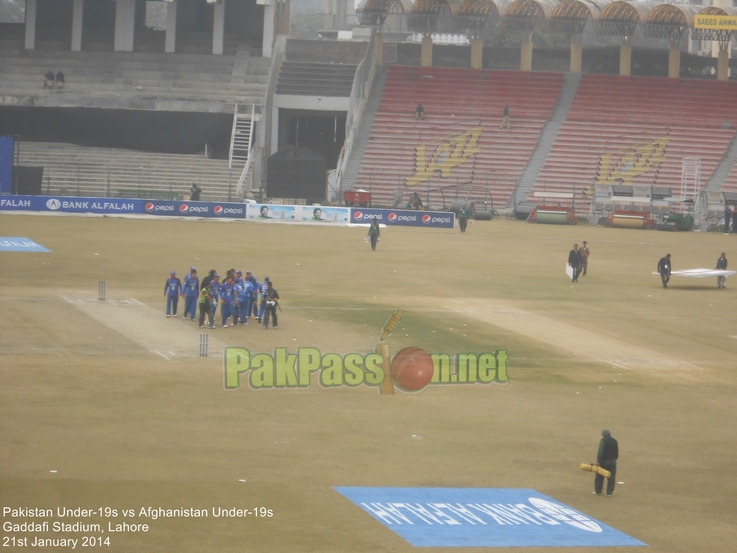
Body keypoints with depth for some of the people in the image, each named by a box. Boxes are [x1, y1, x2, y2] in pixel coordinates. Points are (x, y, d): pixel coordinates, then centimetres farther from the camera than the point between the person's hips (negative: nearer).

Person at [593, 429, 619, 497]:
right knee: (611, 477, 6)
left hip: (603, 461, -4)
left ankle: (598, 491, 17)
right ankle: (609, 492, 4)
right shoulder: (614, 441, 7)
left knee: (599, 477, 10)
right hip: (612, 462, 4)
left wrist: (598, 461, -17)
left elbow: (600, 452, -20)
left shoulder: (603, 441, -12)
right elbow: (617, 453, 13)